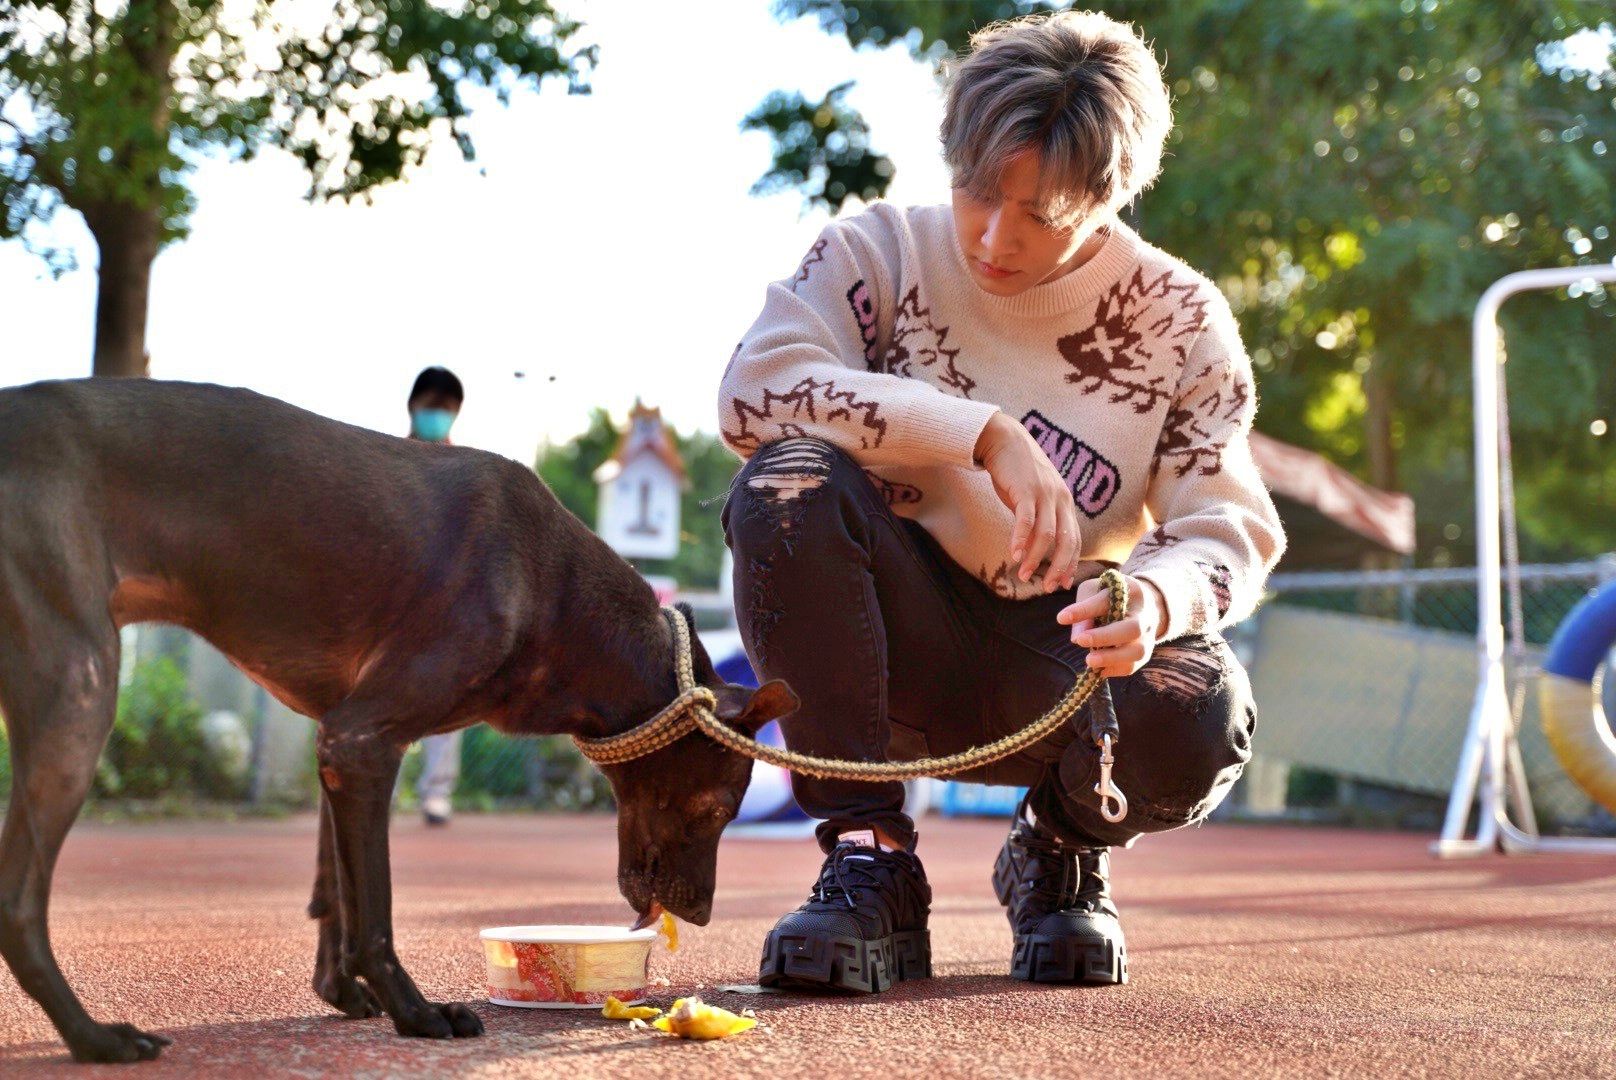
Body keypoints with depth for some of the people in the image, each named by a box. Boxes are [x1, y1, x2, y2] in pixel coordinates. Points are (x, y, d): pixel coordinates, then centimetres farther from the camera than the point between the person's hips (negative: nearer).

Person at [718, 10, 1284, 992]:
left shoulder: (1179, 317, -3)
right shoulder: (883, 251, -6)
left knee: (1195, 721, -34)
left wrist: (1154, 599, -34)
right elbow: (755, 387, -24)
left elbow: (1231, 530, -9)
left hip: (1059, 658, 0)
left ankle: (1063, 856, 5)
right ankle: (870, 865, -20)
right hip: (902, 641, 0)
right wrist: (986, 433, -32)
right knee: (790, 484, -31)